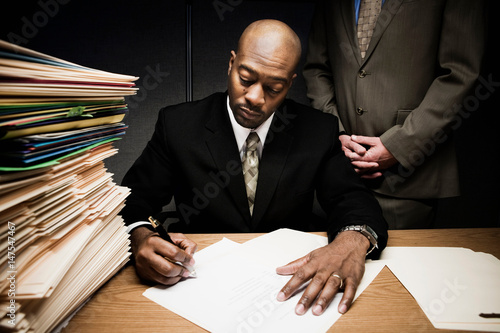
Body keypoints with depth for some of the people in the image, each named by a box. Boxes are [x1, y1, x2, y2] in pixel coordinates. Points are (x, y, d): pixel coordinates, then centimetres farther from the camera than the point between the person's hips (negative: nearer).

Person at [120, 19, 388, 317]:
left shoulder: (320, 131, -4)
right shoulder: (178, 125, -7)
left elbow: (352, 199, -6)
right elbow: (133, 201, -3)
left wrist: (353, 240, -30)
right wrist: (140, 236, -28)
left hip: (291, 278, 4)